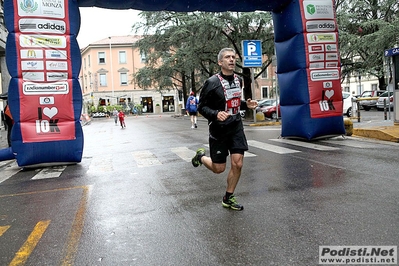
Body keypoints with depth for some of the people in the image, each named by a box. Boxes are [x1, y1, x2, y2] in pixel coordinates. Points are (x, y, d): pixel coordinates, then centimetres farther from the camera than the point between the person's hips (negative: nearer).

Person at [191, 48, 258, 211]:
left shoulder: (237, 80, 7)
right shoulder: (212, 82, -13)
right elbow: (201, 106, -10)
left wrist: (246, 105, 3)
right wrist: (216, 114, -28)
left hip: (236, 127, 5)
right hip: (219, 129, -5)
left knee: (237, 164, -1)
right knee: (219, 168, 4)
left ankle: (228, 199, 19)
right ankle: (201, 156, 38)